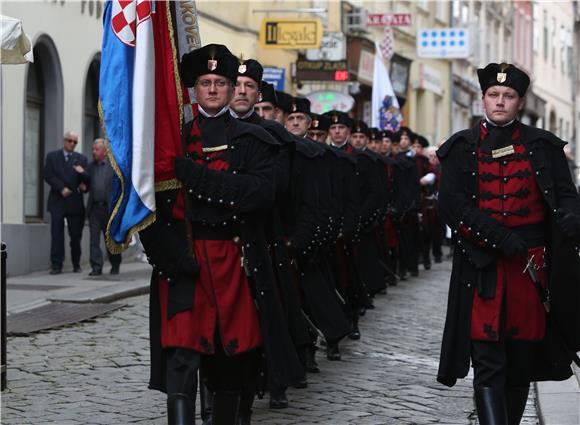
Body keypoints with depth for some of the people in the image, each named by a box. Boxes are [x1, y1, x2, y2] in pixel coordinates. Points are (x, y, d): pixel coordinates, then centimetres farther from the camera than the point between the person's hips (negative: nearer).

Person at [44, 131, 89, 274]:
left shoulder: (81, 158, 12)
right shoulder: (52, 156, 9)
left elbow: (87, 180, 6)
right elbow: (48, 176, -2)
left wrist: (82, 173, -16)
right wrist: (61, 188, -13)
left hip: (75, 202, 1)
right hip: (57, 201, -1)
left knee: (76, 235, 3)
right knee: (57, 234, -4)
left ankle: (76, 264, 14)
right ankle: (56, 265, -3)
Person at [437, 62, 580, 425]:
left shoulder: (543, 147, 8)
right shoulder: (462, 148, 5)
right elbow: (452, 205, -4)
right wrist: (498, 236, -16)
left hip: (532, 268, 2)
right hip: (481, 268, -2)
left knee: (521, 361, 10)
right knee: (488, 364, -10)